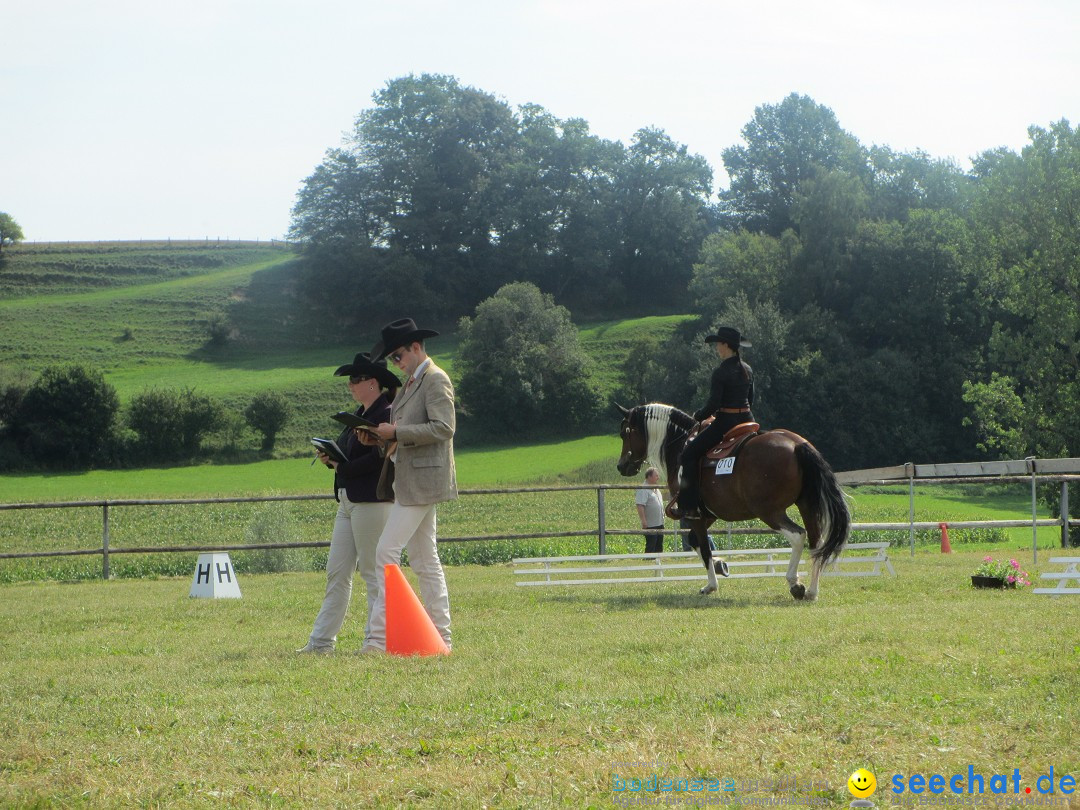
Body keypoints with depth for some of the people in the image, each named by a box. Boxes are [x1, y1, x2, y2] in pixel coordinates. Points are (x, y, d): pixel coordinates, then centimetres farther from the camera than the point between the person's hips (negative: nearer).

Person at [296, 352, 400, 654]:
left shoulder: (386, 414, -12)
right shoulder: (359, 413, 18)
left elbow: (379, 459, -22)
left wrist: (342, 467, -15)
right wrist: (331, 457, 1)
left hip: (371, 502, -10)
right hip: (348, 501, 10)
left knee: (373, 571, -3)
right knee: (336, 572, 8)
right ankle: (321, 641, 9)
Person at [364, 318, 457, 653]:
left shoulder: (435, 380, -11)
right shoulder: (411, 384, 19)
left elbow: (443, 428, -20)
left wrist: (396, 432, -18)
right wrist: (389, 437, 5)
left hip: (422, 481, -10)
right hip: (410, 482, 10)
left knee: (387, 552, -13)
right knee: (424, 560, 10)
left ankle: (380, 637, -14)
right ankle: (440, 635, 13)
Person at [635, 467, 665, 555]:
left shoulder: (656, 490, 15)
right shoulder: (643, 490, -15)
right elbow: (640, 505, -23)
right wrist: (643, 520, -28)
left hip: (659, 524, 9)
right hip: (650, 525, -9)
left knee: (659, 547, 12)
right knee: (650, 547, -5)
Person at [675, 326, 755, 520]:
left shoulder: (721, 372, -15)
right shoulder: (748, 370, 10)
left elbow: (713, 404, -17)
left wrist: (698, 417, 0)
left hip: (726, 423, -8)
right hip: (747, 420, 8)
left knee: (690, 453, -2)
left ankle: (689, 506, -9)